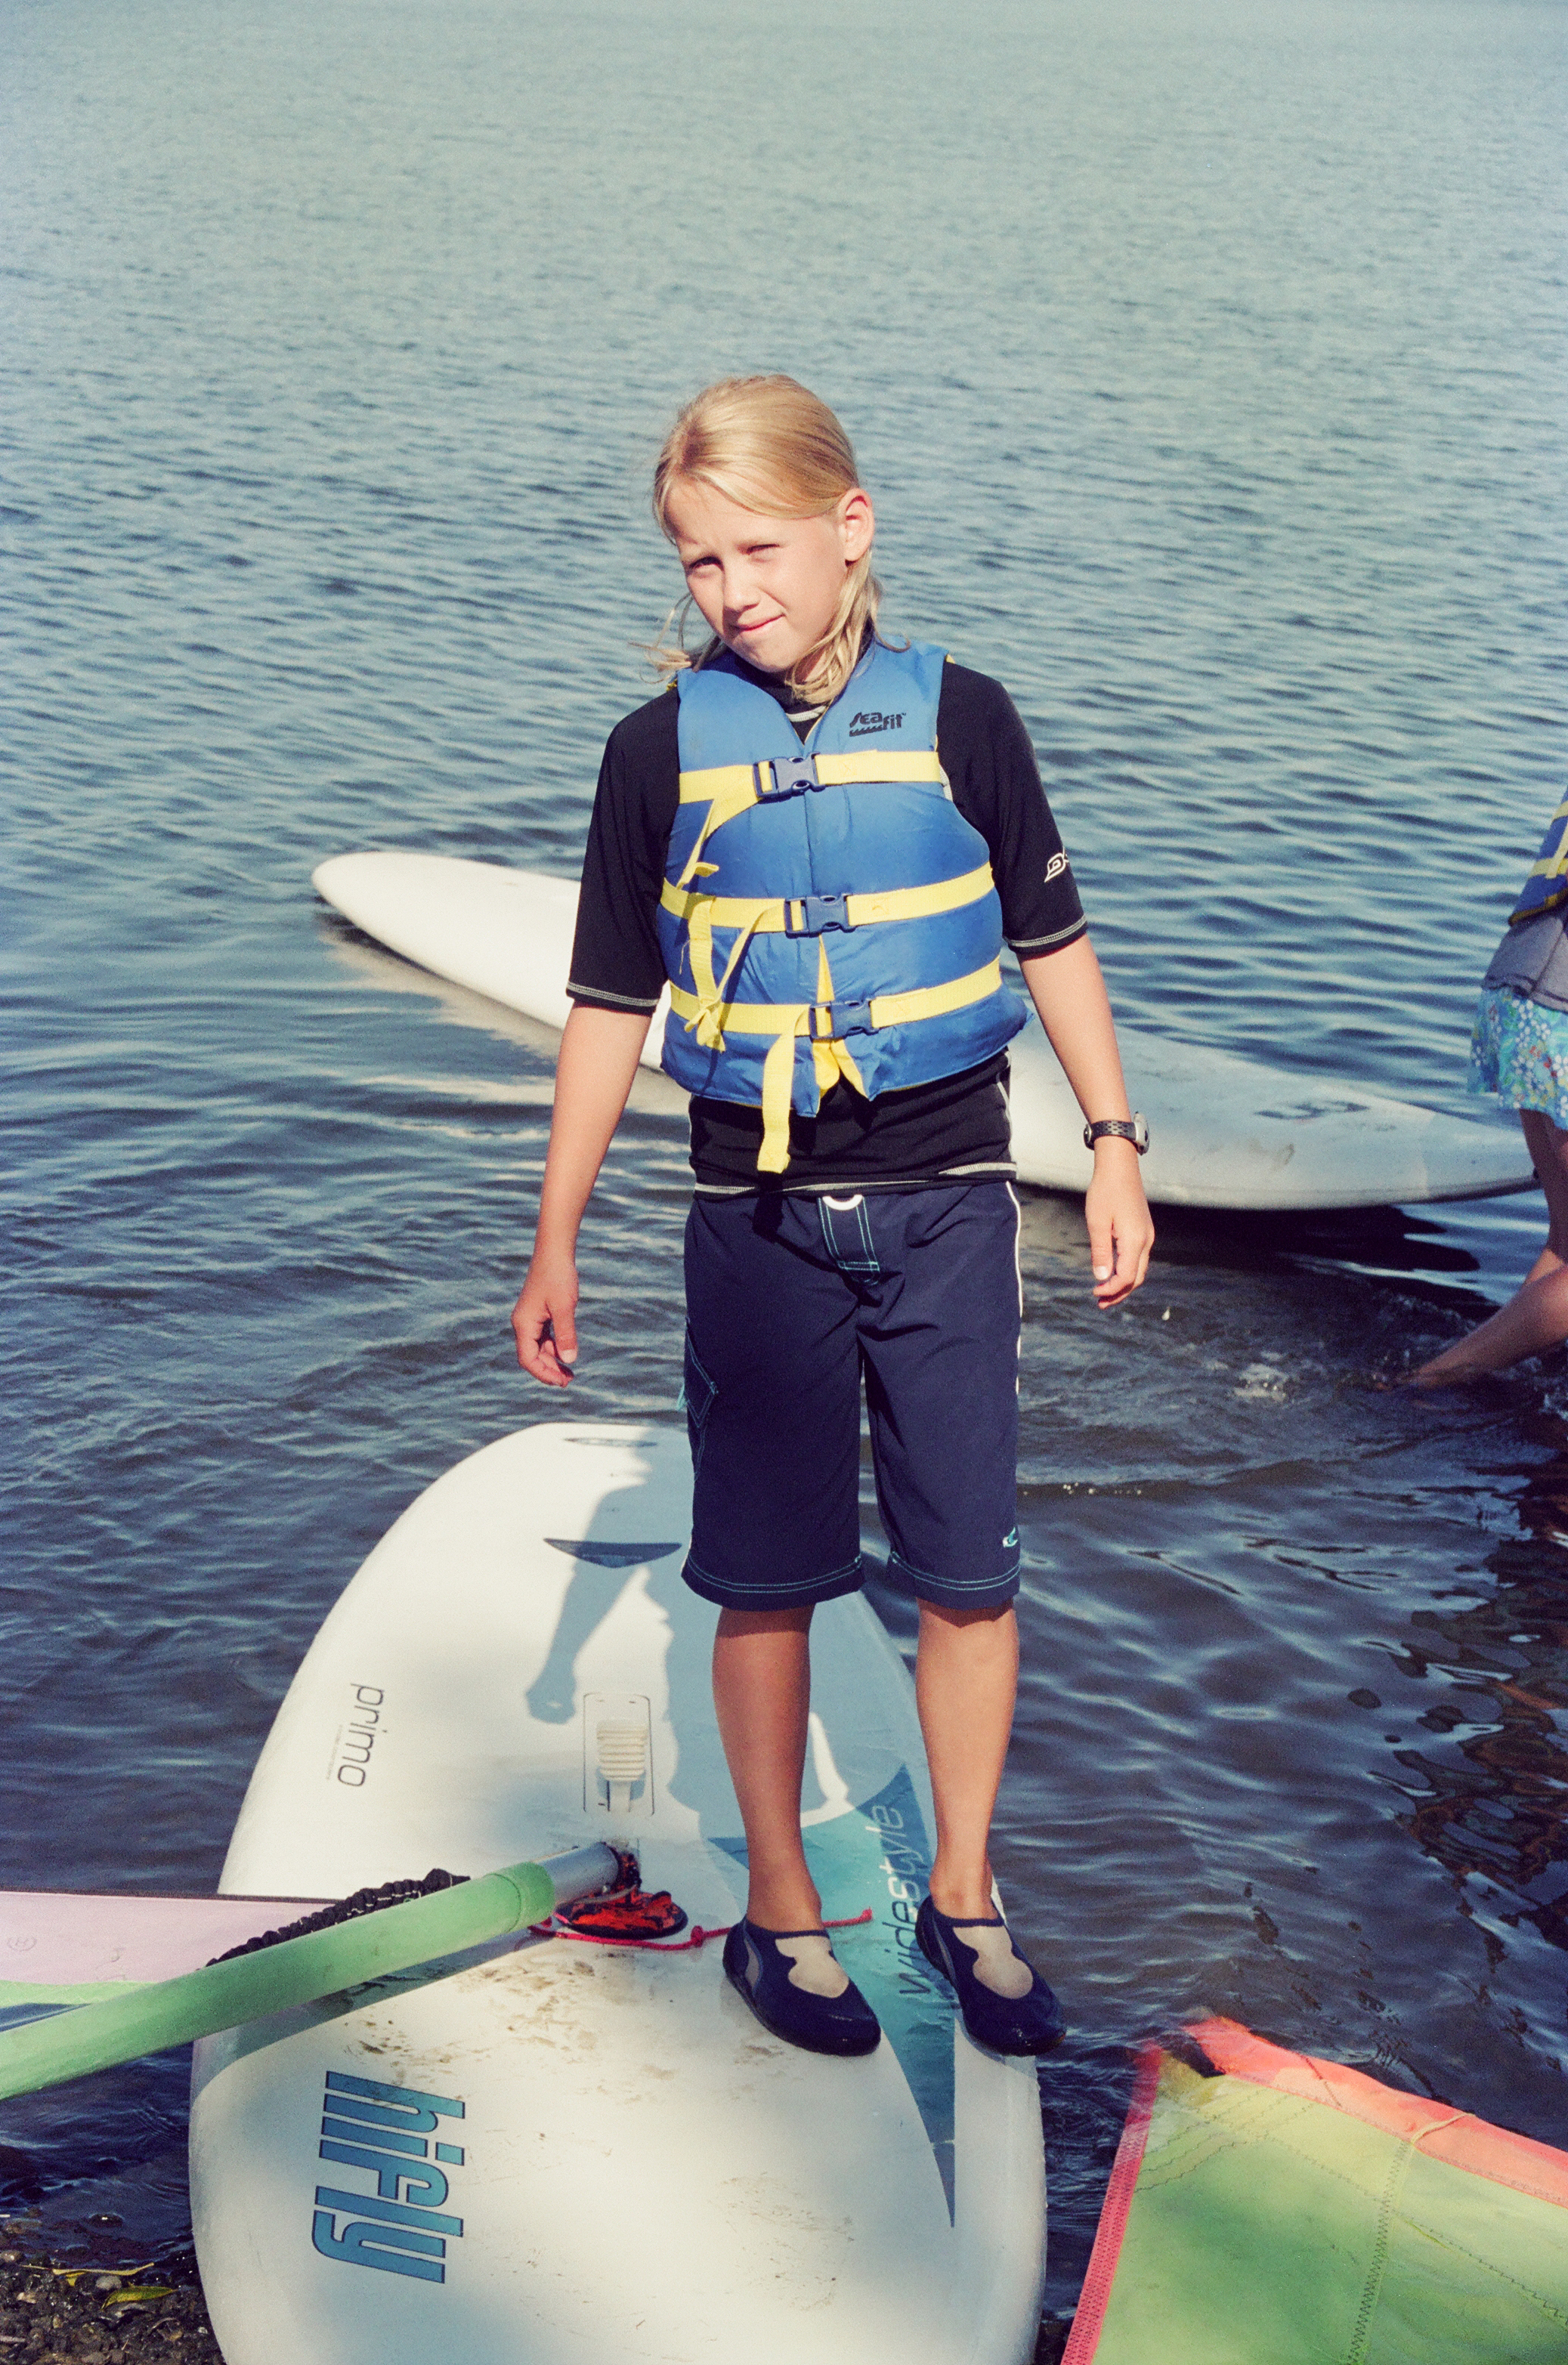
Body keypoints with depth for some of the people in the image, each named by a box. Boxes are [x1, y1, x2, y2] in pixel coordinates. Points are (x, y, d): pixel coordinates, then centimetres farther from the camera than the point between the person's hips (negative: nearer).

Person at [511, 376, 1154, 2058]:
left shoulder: (957, 720, -3)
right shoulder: (661, 752, -3)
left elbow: (1051, 939, 8)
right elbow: (609, 1007, 3)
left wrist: (1112, 1144, 4)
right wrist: (555, 1245, 4)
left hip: (945, 1205, 0)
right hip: (759, 1214, 0)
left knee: (968, 1572, 5)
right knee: (766, 1581, 7)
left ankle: (963, 1896, 24)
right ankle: (778, 1906, 24)